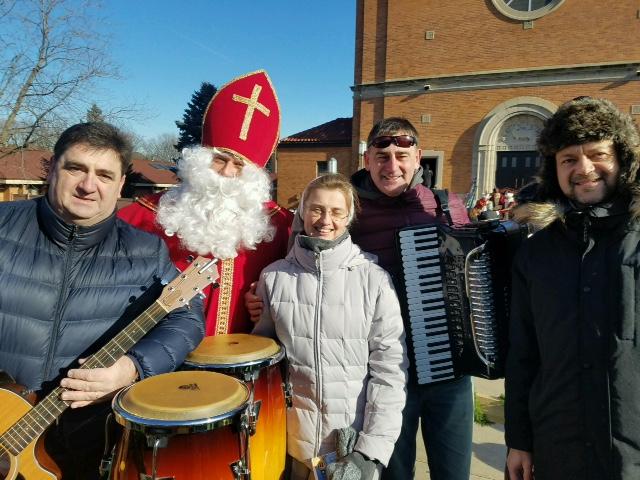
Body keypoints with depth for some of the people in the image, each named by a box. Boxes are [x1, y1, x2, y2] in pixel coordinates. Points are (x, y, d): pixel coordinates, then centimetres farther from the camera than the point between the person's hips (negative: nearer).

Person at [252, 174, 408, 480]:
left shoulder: (374, 280, -12)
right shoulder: (274, 277, -5)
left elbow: (390, 370, -10)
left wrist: (371, 452, -13)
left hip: (358, 439, -2)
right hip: (293, 437, 2)